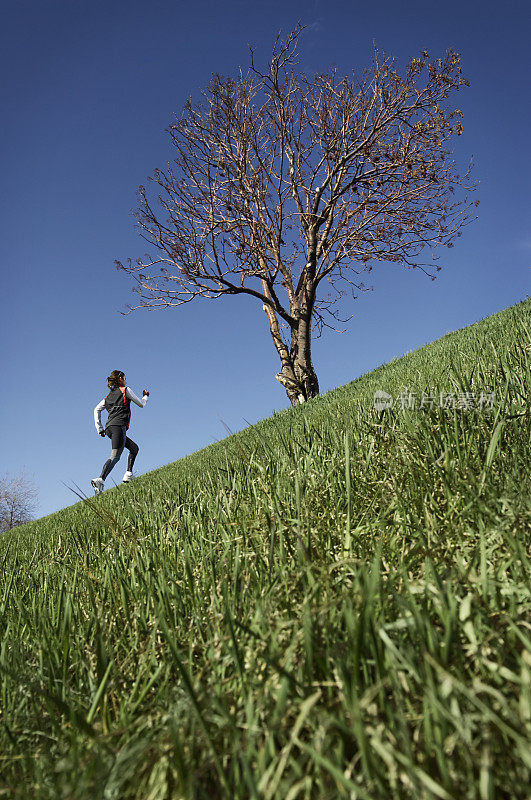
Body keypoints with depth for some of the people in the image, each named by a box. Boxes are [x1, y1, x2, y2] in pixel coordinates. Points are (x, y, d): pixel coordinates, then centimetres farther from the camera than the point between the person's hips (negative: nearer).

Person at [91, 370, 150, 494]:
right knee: (115, 456, -16)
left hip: (109, 428, 8)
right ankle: (100, 480, -32)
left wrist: (99, 428, 16)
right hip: (119, 425, -8)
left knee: (134, 448, 19)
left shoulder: (108, 396, 24)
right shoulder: (125, 390, 6)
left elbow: (97, 410, 17)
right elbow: (141, 404, 13)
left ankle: (128, 475, 10)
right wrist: (146, 396, 34)